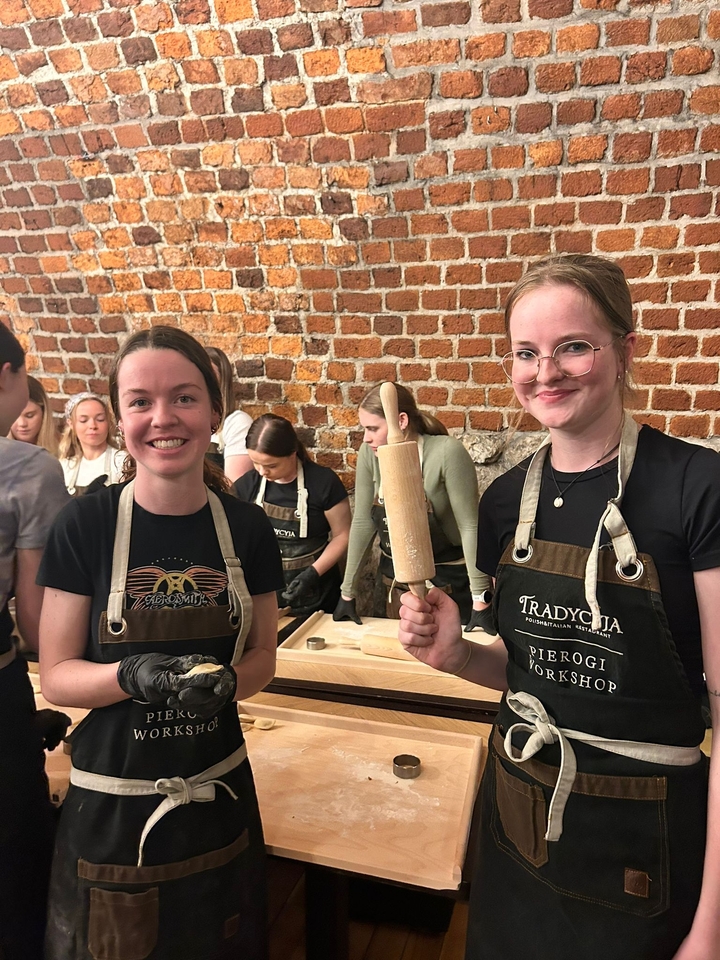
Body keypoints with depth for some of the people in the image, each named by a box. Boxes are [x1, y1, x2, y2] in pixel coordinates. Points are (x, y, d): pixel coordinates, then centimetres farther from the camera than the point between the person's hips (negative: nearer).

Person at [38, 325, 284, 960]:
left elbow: (263, 655, 4)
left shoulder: (247, 528, -6)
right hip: (111, 805, -2)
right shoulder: (87, 524, -12)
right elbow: (55, 674, -7)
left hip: (219, 793, 2)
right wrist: (131, 676, -25)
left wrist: (227, 681, -16)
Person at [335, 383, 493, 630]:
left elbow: (470, 526, -20)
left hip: (448, 579, -4)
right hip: (393, 576, 4)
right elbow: (362, 521, -3)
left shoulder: (447, 452, -23)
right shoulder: (369, 453, -10)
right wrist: (347, 590, 1)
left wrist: (480, 599, -19)